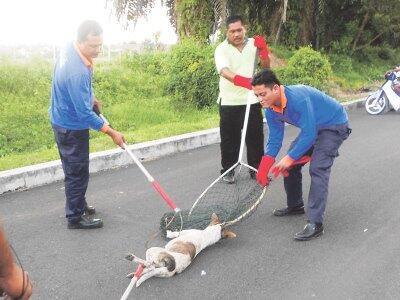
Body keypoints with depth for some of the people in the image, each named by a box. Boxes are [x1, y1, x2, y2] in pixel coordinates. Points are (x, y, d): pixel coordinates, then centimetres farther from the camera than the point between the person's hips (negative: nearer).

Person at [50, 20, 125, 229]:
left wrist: (91, 97, 20)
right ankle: (75, 218, 18)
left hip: (63, 120, 9)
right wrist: (111, 132, -22)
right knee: (77, 173, 4)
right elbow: (84, 113, -29)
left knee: (75, 170, 22)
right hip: (72, 127, -9)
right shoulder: (77, 72, -34)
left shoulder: (70, 48, -5)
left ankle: (79, 205, 39)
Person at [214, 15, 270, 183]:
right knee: (229, 139, 5)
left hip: (252, 100, 2)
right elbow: (224, 70, -26)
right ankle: (228, 170, 19)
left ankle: (256, 169, 21)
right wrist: (239, 79, -45)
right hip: (229, 102, -2)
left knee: (255, 137, 7)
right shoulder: (222, 49, -7)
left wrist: (263, 51, -19)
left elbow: (266, 67, 0)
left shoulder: (253, 44, 4)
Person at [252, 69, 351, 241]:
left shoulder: (298, 98, -37)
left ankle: (315, 223, -20)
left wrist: (289, 158, -24)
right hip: (313, 128, 9)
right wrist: (263, 168, -9)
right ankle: (295, 206, 29)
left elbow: (309, 135, -33)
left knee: (317, 169, -22)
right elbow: (274, 139, -1)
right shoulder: (270, 109, -10)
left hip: (335, 126, -9)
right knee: (291, 164, 9)